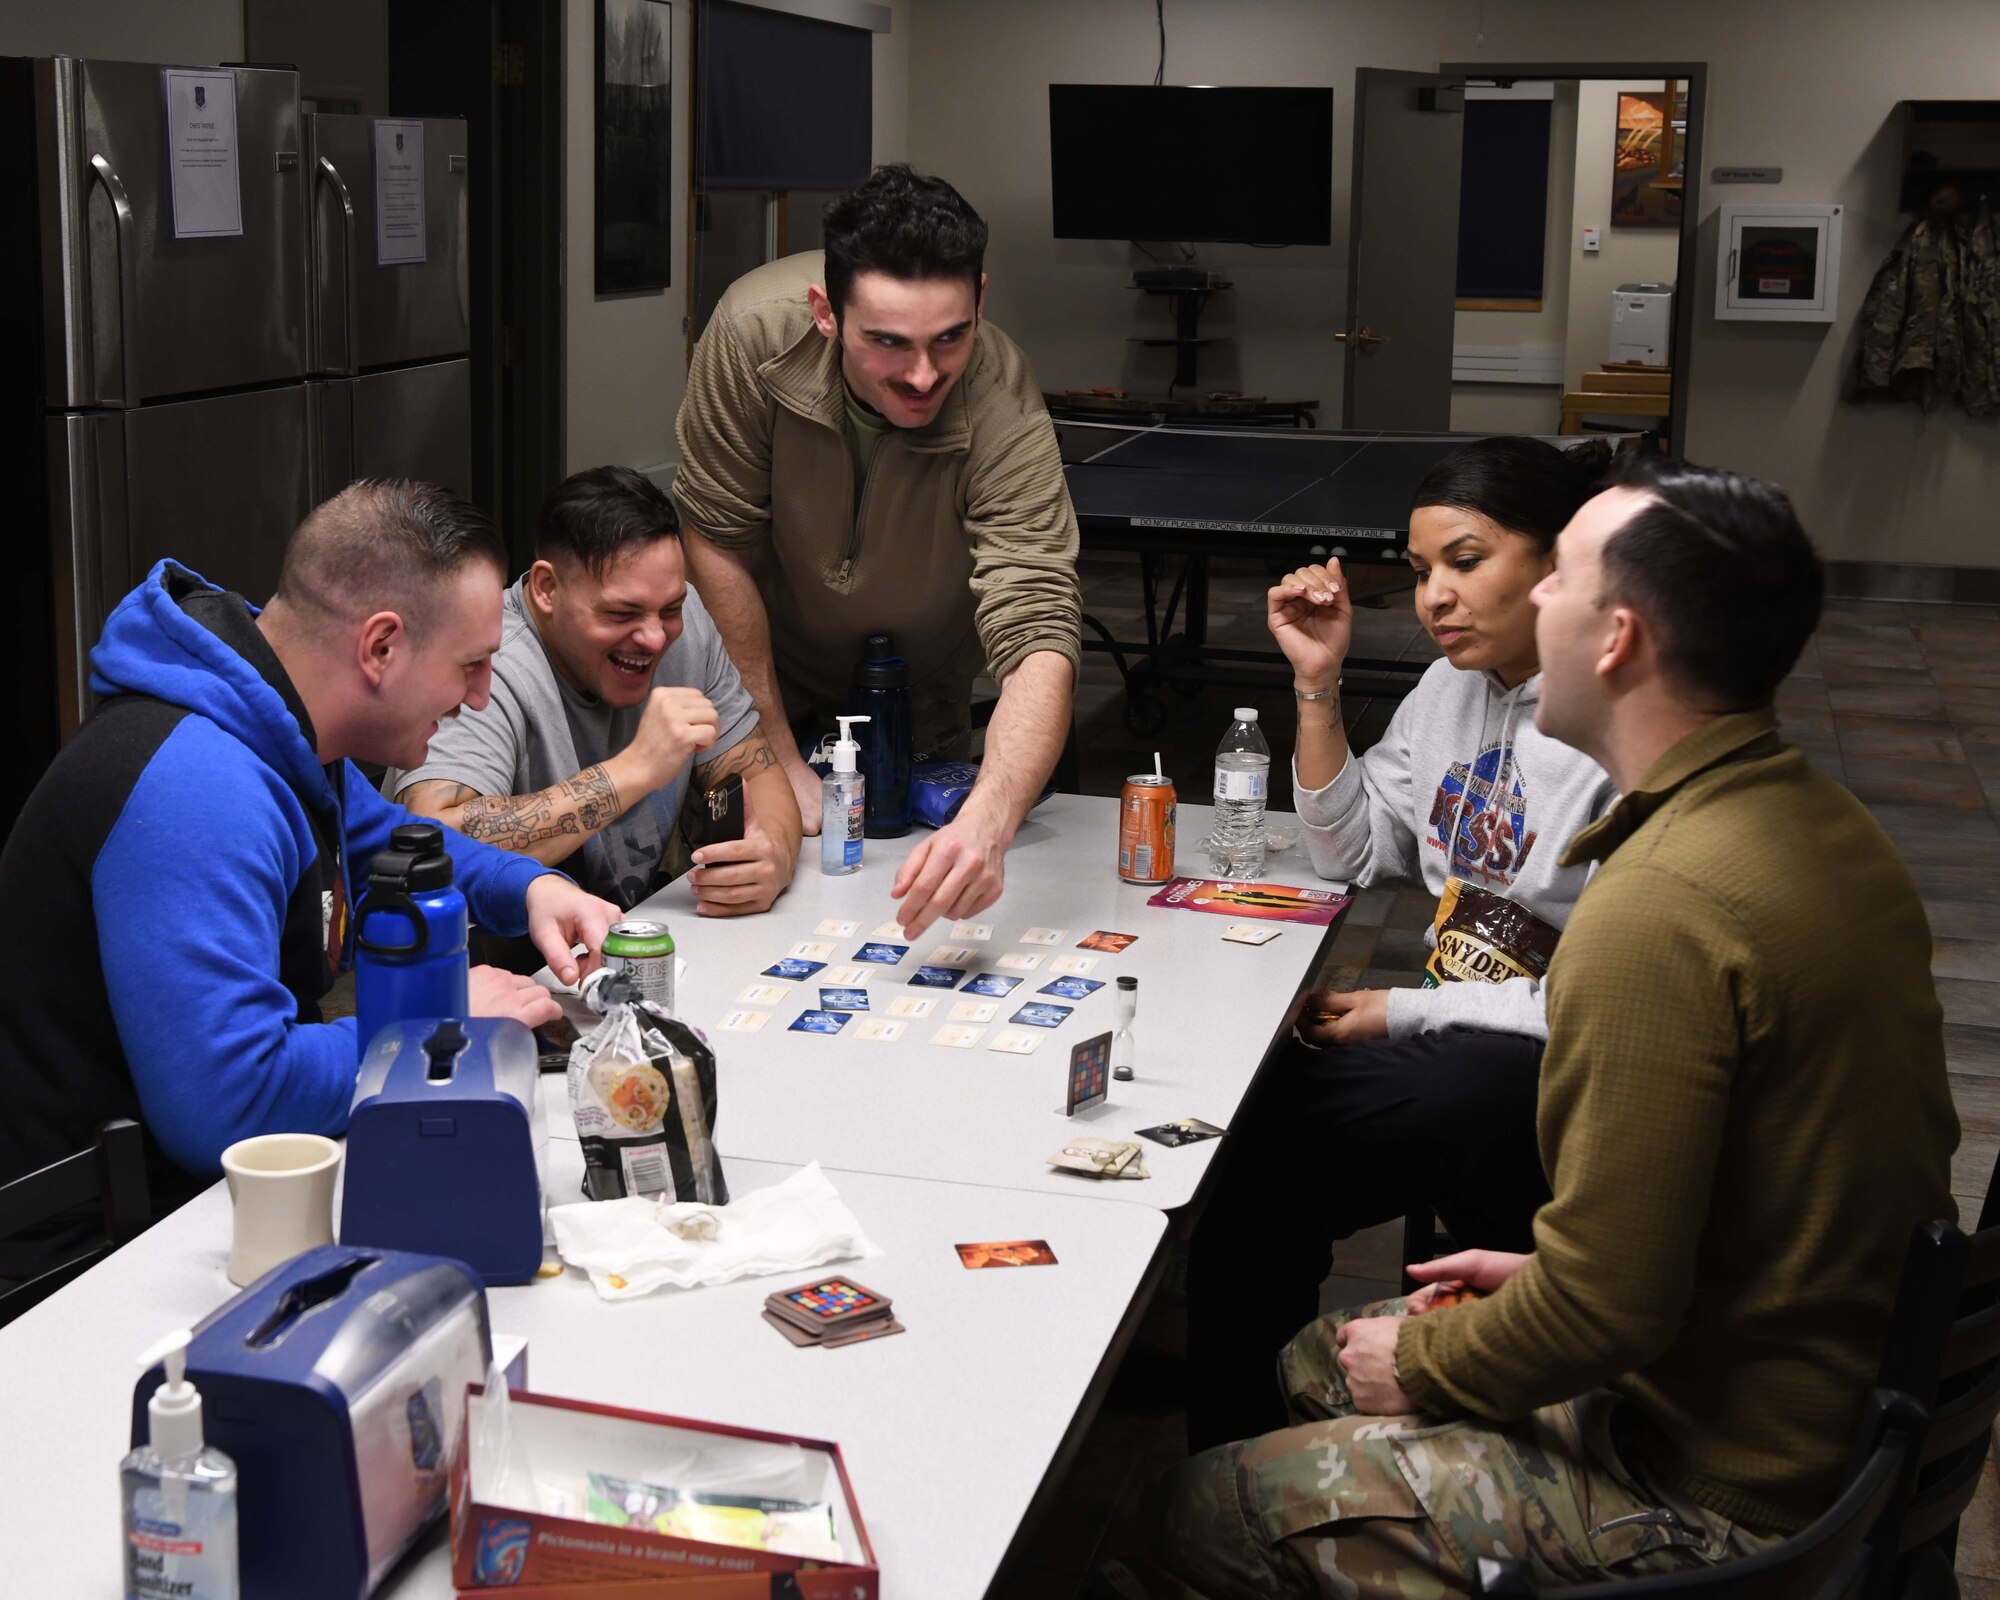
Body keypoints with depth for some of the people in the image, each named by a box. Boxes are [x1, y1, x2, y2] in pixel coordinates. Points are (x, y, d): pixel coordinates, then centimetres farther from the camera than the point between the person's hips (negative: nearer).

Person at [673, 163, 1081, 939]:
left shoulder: (1004, 414, -35)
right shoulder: (756, 330, -31)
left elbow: (1038, 640, -43)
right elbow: (718, 545, -21)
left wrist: (988, 822, -63)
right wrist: (779, 763, -19)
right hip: (761, 679, 0)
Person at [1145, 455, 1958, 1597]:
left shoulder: (1656, 913, -30)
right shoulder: (1829, 828, 2)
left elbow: (1607, 1311, -28)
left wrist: (1424, 1367, -9)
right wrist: (1550, 1271, 12)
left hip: (1721, 1496, -9)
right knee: (1313, 1361, 22)